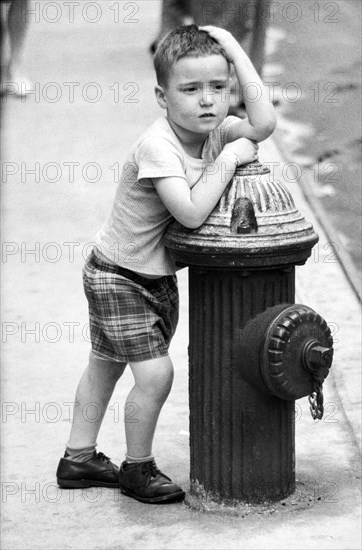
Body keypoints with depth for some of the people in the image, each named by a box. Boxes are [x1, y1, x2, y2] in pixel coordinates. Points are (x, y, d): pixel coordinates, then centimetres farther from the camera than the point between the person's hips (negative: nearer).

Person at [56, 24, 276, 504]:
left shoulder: (214, 129, -6)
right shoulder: (157, 145, -30)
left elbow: (263, 125, -23)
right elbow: (192, 213, -37)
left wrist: (236, 52, -21)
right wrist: (229, 159, -30)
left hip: (158, 275, 8)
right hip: (117, 276, -8)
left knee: (105, 366, 21)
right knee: (155, 373, -12)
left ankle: (78, 459, 35)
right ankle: (138, 469, 8)